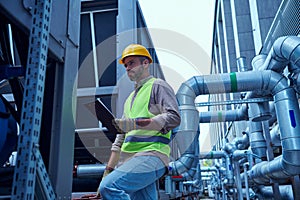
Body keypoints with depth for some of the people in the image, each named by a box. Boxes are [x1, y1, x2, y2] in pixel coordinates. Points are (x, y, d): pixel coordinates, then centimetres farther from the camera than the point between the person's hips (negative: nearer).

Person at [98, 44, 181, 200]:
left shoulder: (157, 86, 4)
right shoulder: (130, 98, 28)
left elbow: (174, 118, -13)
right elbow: (121, 137, 26)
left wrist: (136, 123, -20)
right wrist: (108, 171, 20)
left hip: (151, 156, -8)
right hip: (130, 160, 8)